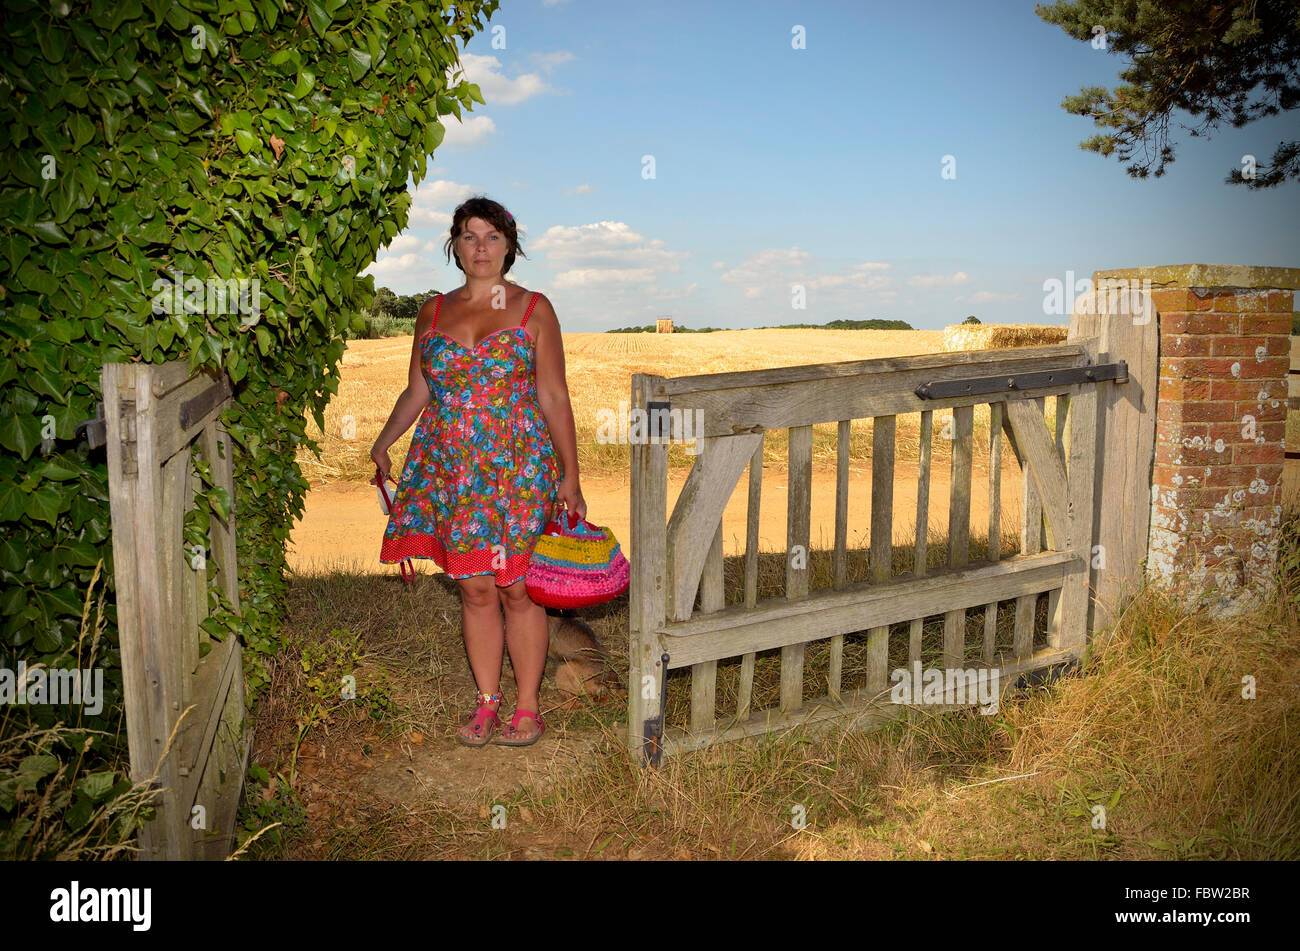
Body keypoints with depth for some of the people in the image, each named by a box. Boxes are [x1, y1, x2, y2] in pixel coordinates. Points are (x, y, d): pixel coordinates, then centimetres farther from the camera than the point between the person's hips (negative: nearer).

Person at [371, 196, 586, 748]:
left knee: (517, 590, 1)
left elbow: (554, 397, 0)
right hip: (451, 470, 3)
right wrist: (382, 444, -1)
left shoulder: (532, 309, 2)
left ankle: (527, 708, 14)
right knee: (474, 590, 7)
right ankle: (487, 704, 20)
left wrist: (570, 477, -4)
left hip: (518, 468, -3)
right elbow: (416, 393, 15)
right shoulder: (434, 312, 12)